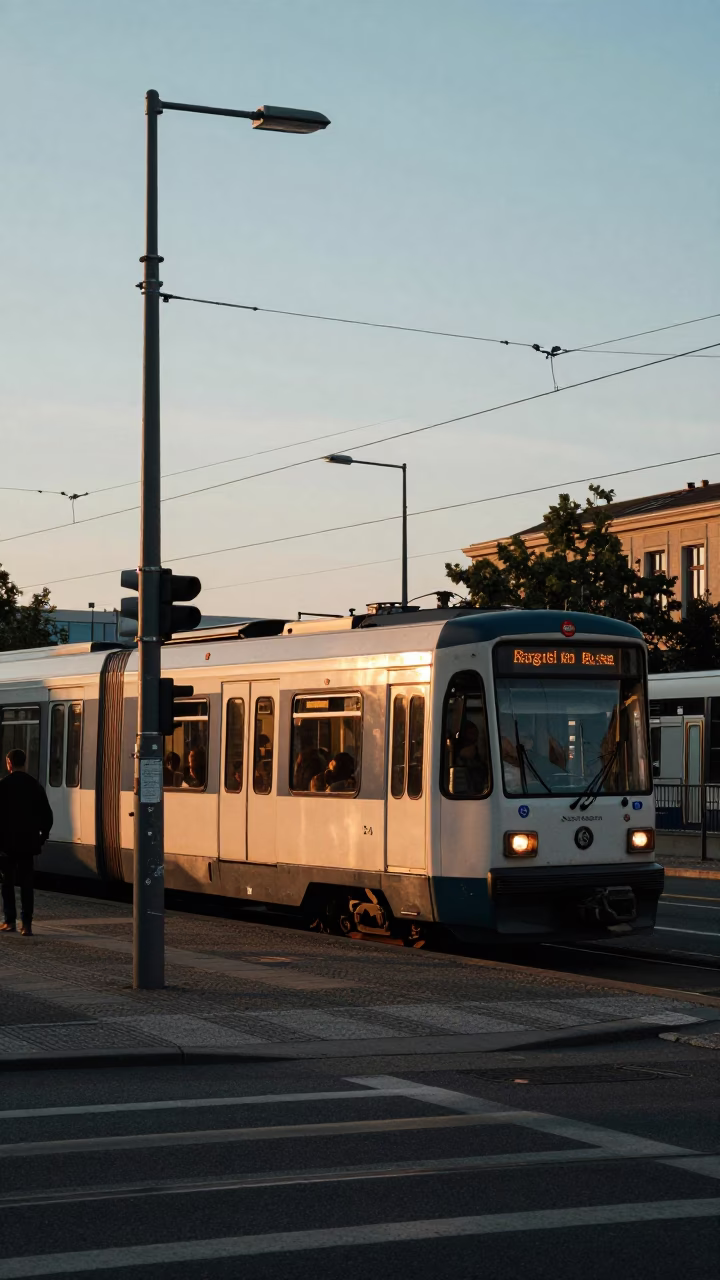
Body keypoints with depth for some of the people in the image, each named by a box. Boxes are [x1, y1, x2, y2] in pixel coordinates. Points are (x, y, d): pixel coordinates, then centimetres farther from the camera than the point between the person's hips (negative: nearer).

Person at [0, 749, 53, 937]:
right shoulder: (35, 786, 3)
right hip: (28, 842, 3)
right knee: (26, 883, 3)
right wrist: (42, 837, 13)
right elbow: (47, 815, 4)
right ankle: (26, 924, -4)